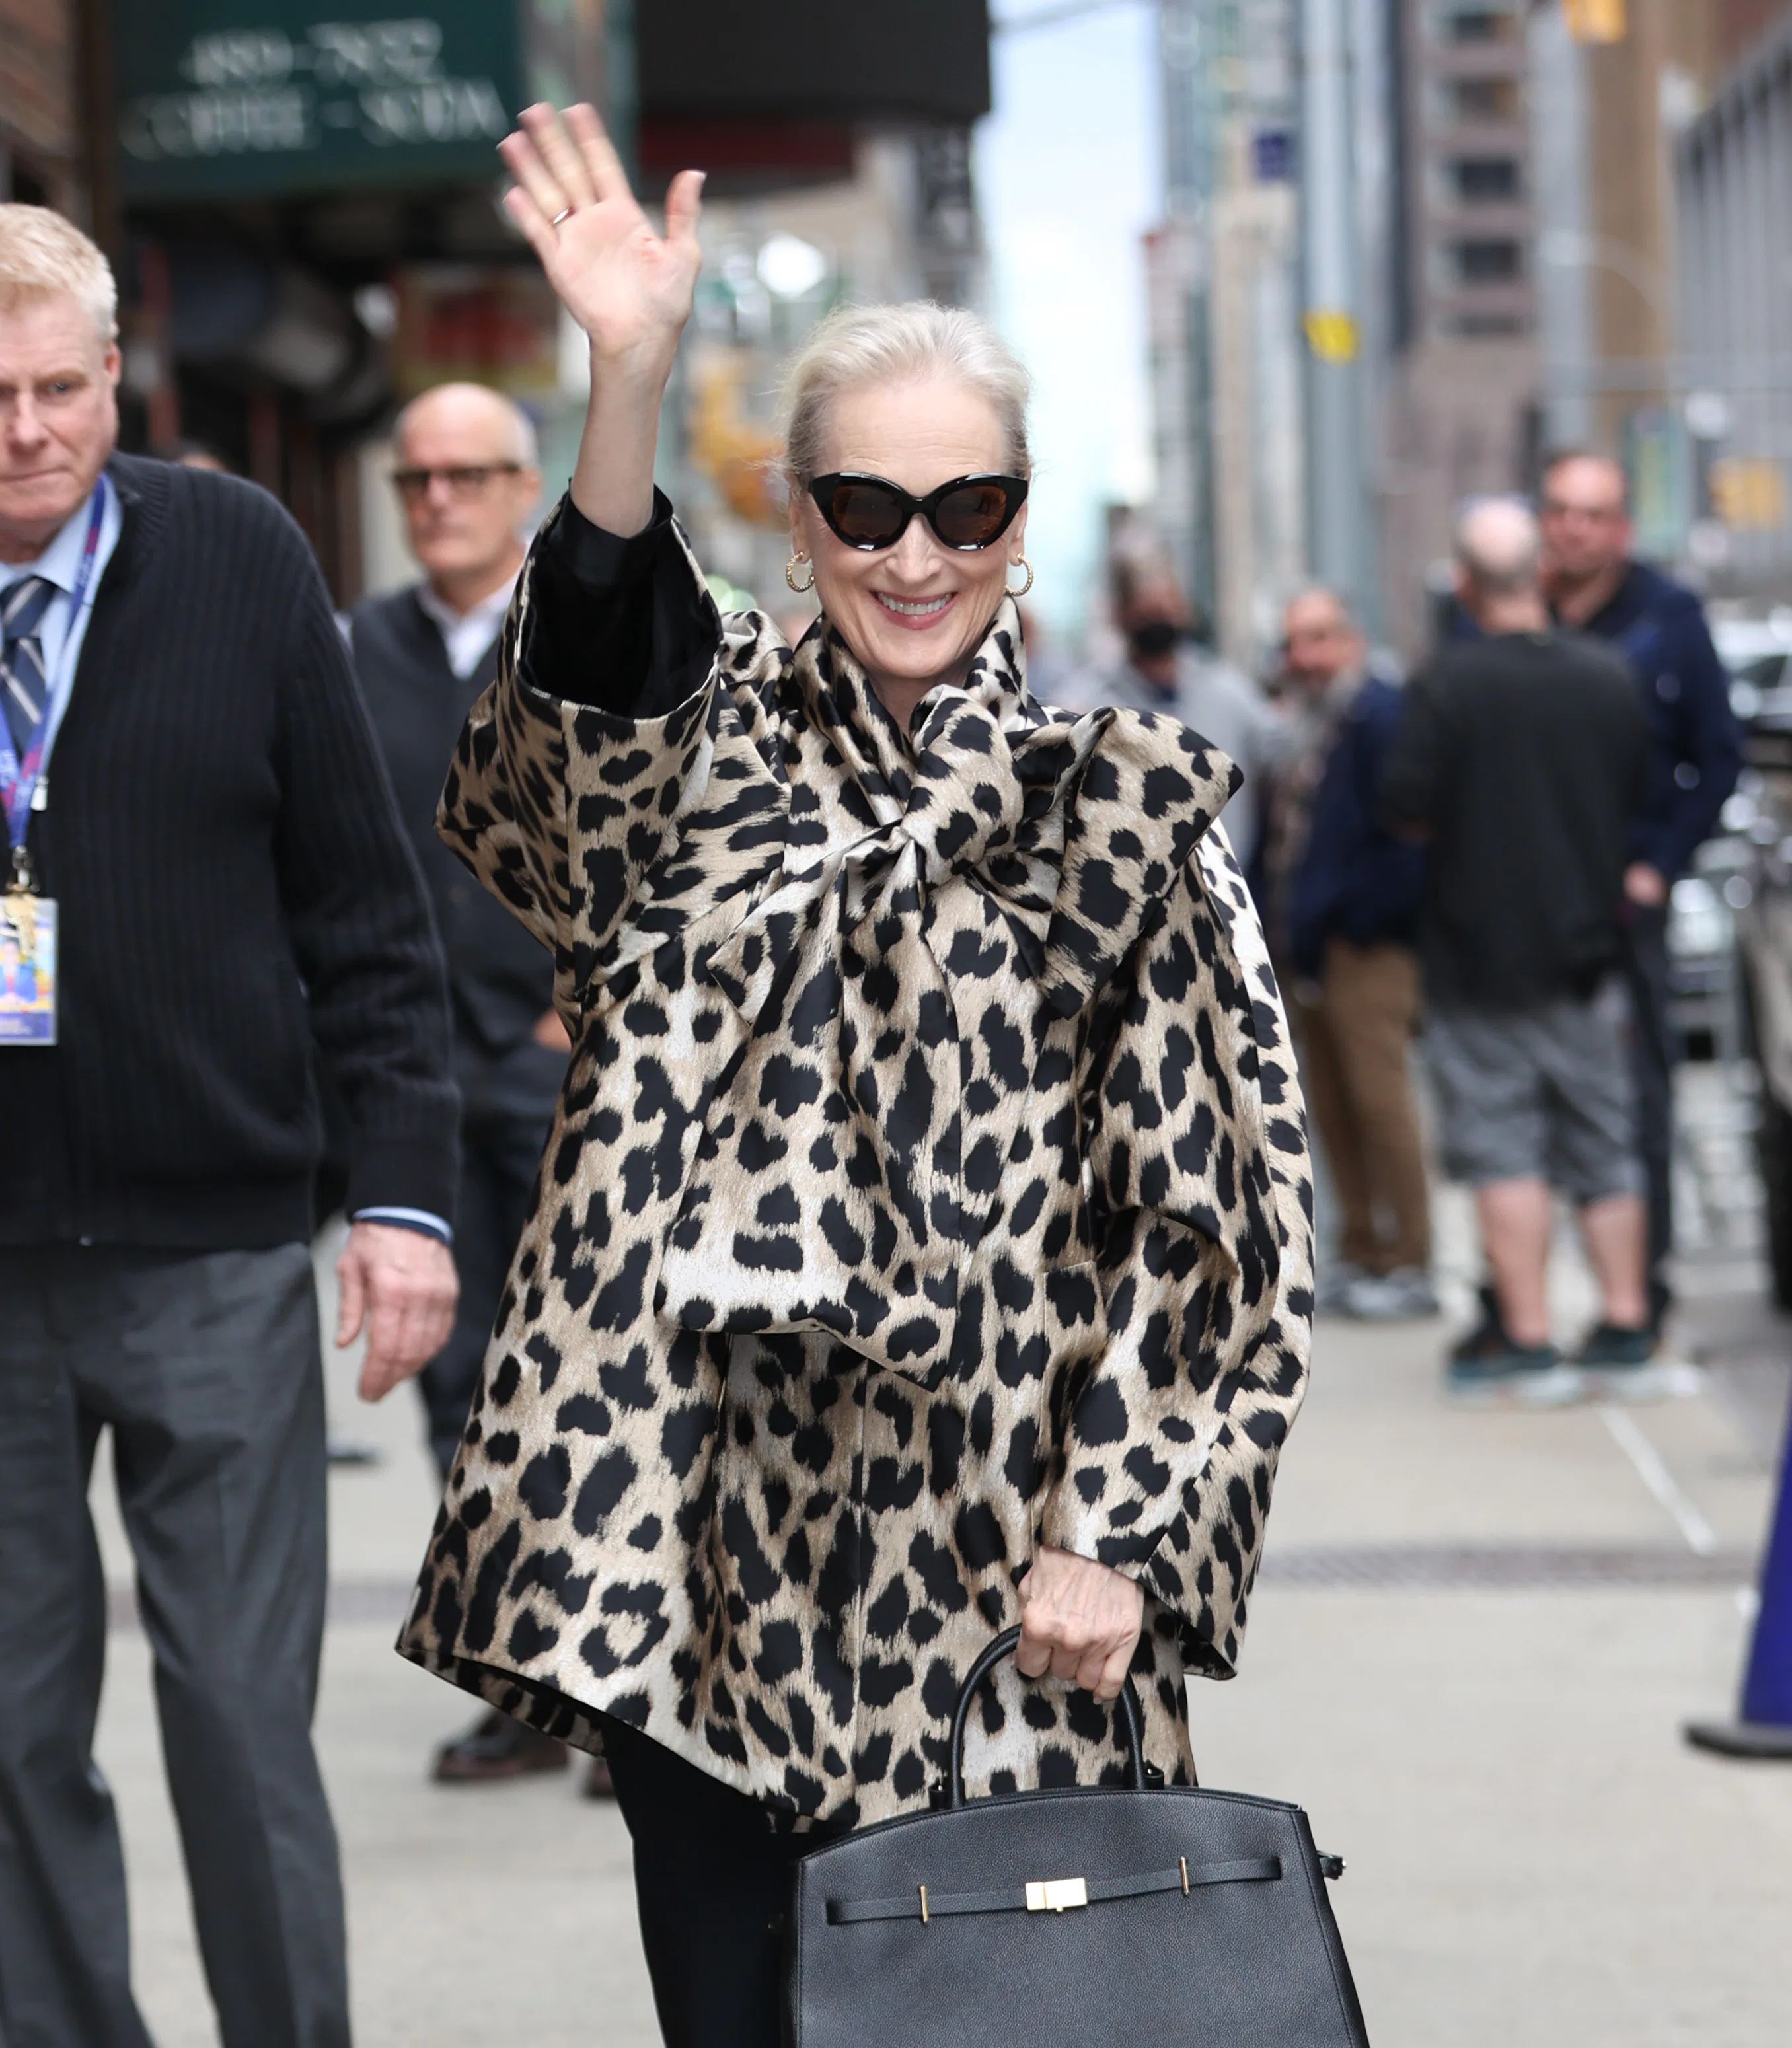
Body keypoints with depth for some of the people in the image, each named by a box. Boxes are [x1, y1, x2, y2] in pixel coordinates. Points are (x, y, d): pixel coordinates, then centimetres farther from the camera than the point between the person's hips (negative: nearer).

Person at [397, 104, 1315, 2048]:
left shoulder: (1117, 806, 2)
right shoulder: (713, 741, 7)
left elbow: (1210, 1214, 0)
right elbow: (595, 698, -19)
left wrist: (1118, 1537, -6)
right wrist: (627, 382, -34)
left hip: (981, 1595, -1)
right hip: (704, 1549, 1)